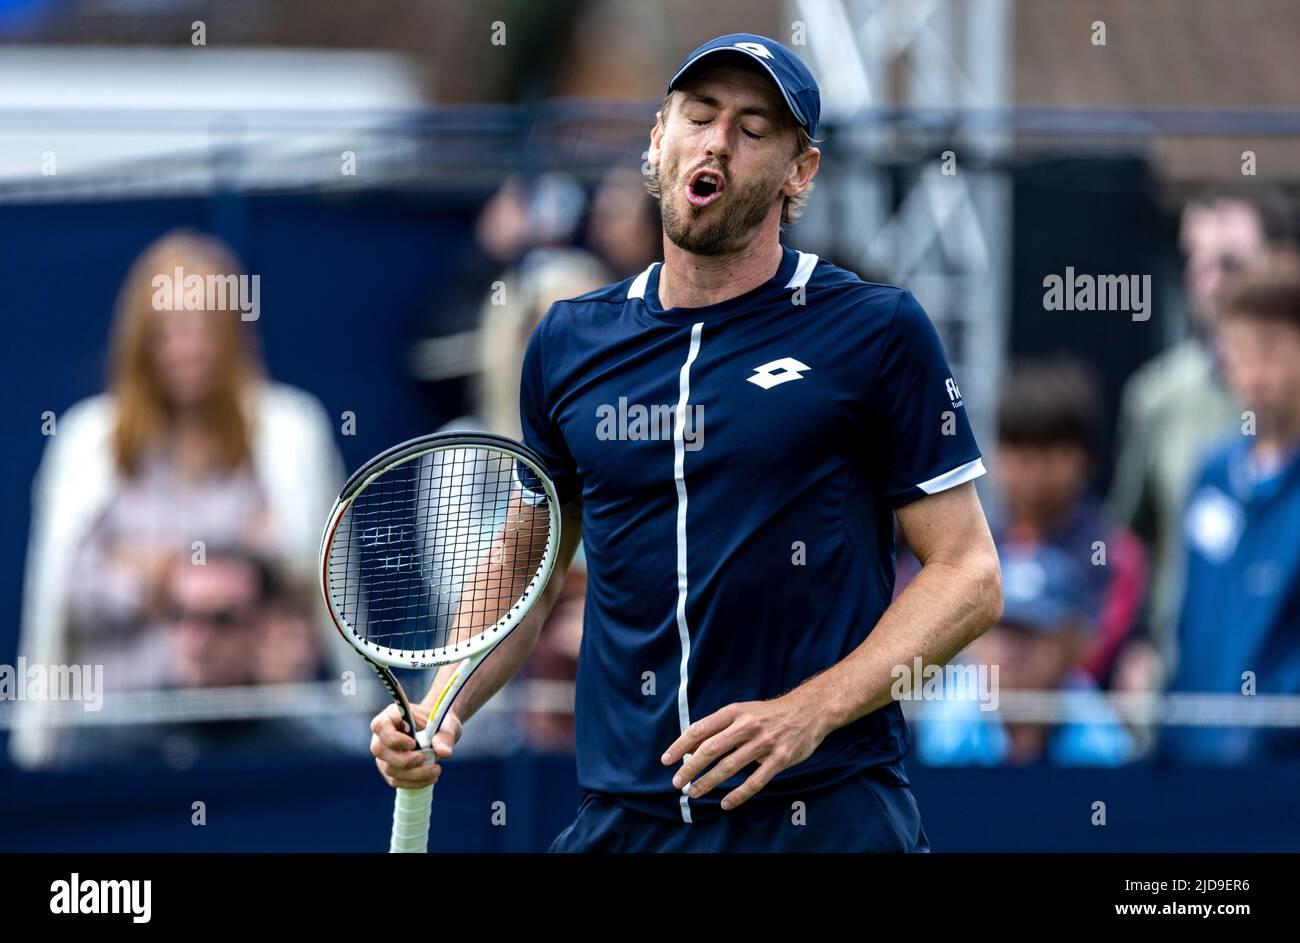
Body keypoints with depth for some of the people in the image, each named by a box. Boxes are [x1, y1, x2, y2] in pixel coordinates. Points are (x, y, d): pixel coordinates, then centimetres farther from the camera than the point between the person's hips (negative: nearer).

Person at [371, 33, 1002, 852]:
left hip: (829, 812, -4)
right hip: (623, 817, 4)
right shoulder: (569, 342, 10)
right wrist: (442, 710, 3)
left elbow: (968, 575, -4)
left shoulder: (876, 331, -3)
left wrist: (808, 712, -16)